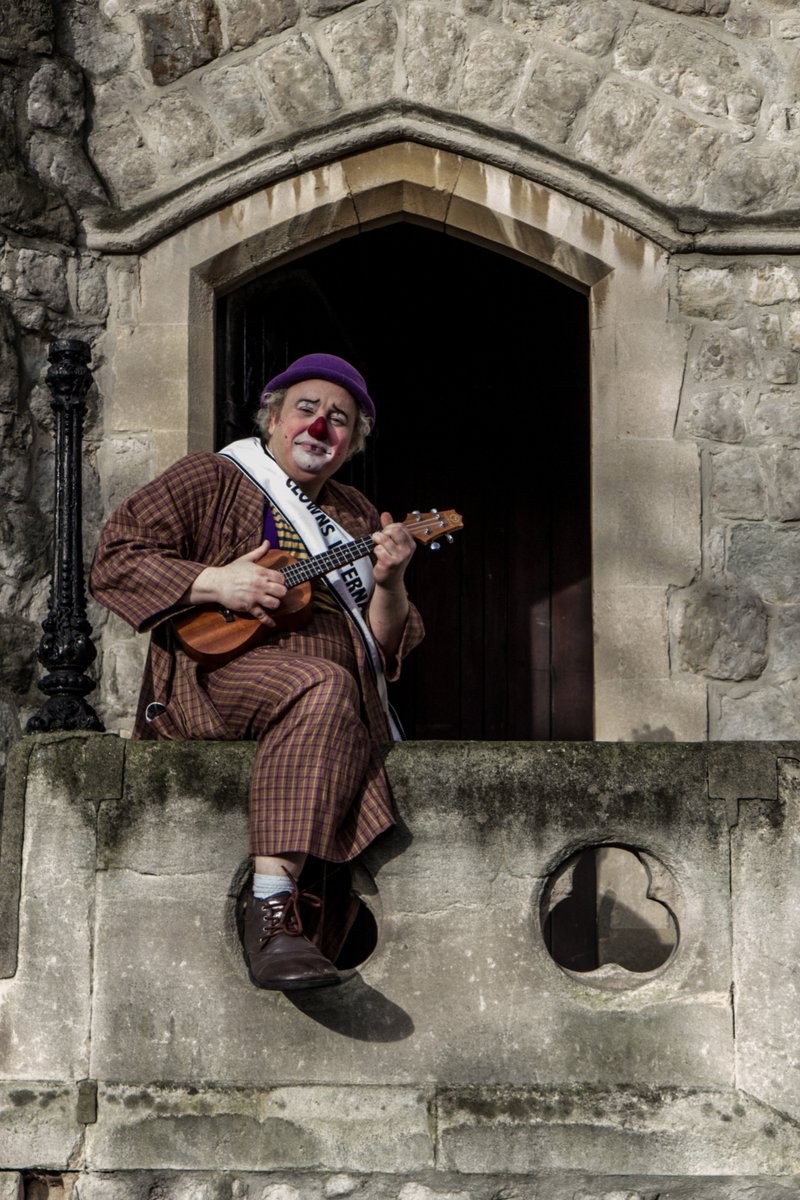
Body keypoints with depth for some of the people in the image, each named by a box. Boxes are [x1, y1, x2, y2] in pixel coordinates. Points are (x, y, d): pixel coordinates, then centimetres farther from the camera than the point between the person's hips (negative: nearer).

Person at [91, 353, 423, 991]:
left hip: (346, 689, 5)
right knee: (324, 688, -36)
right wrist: (214, 583, -10)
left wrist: (389, 583, -3)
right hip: (218, 667, -5)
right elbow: (114, 561, 2)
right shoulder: (212, 479, 12)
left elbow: (386, 647, 18)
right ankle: (270, 910, -43)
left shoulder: (356, 516, 25)